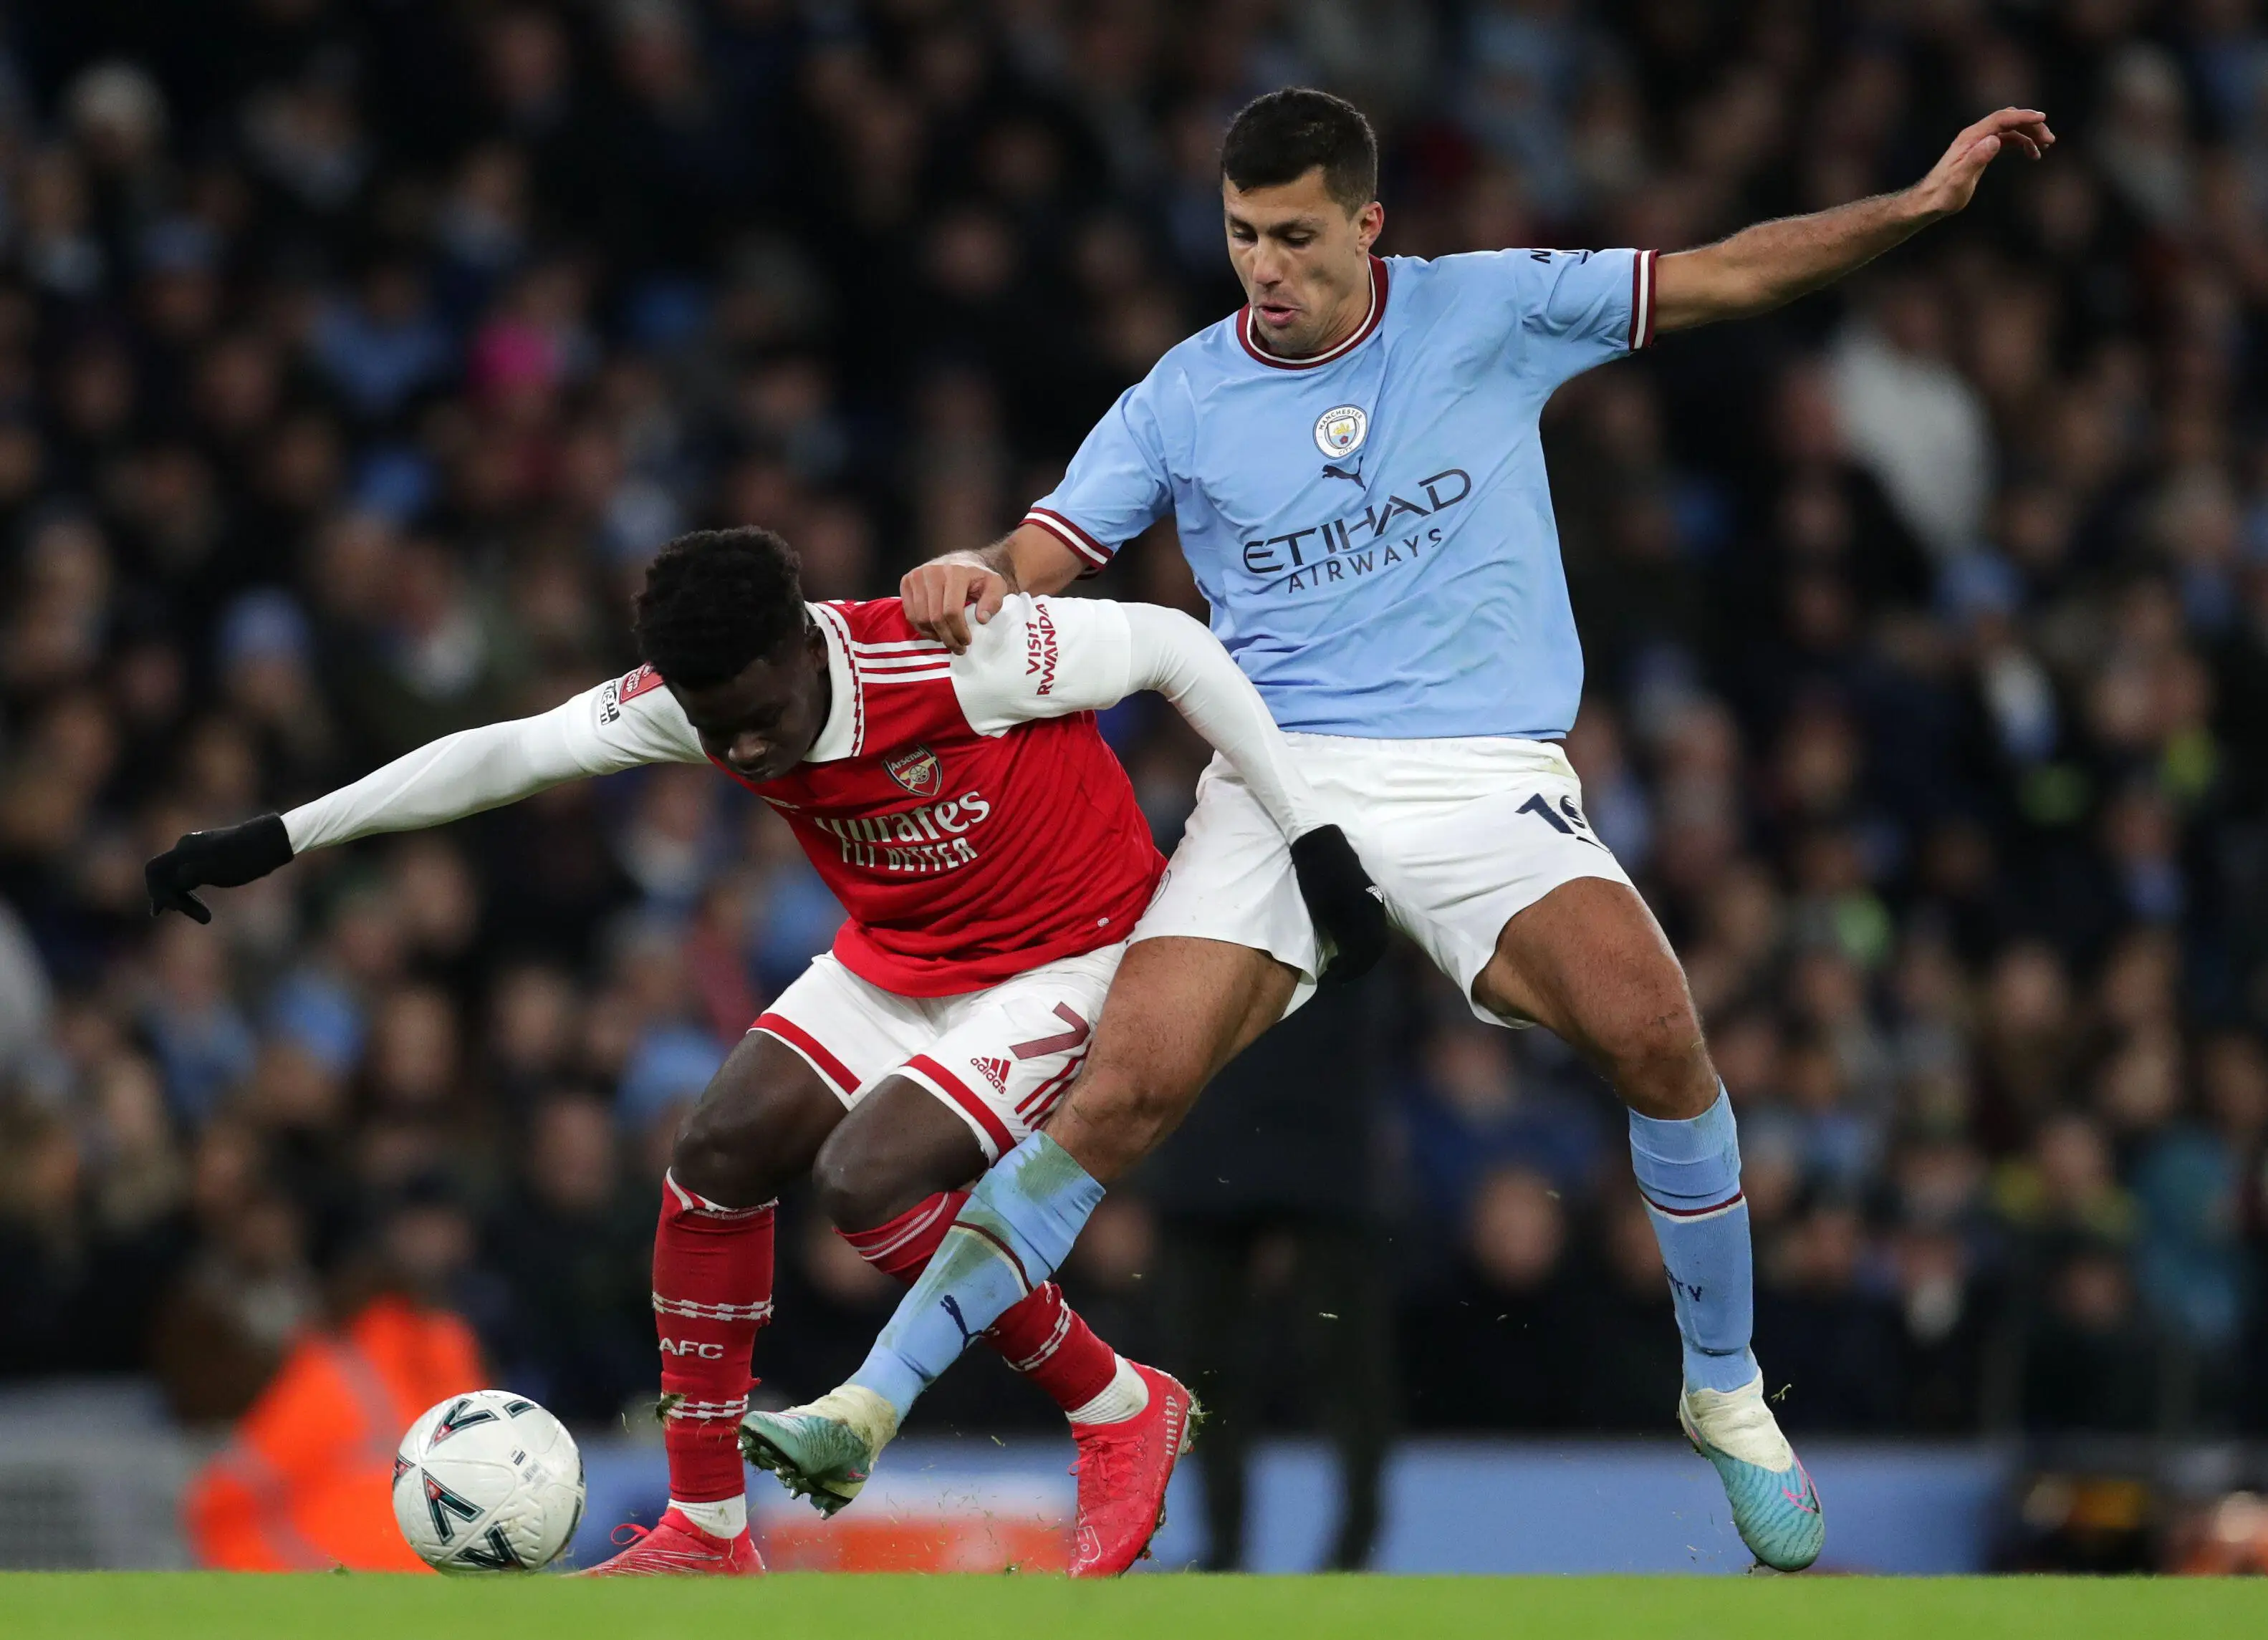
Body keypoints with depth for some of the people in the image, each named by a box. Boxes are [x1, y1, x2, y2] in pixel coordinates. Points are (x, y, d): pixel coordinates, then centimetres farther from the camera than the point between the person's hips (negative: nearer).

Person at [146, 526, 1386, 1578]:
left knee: (866, 1177, -24)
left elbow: (1172, 644, -21)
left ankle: (1121, 1414, -5)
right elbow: (506, 755, -5)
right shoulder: (693, 701, -14)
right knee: (718, 1154, -5)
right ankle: (708, 1533, 5)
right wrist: (275, 840, -4)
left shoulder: (951, 660, -32)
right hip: (892, 958, 7)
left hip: (1062, 957, -7)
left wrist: (1306, 830, -20)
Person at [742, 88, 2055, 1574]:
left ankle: (1727, 1396, -5)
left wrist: (1921, 206, 0)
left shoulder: (1488, 310, 5)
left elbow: (1724, 278, 9)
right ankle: (871, 1406, -14)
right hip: (1282, 777, 1)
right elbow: (1040, 562, 2)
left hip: (1485, 777, -1)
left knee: (1652, 1028, -26)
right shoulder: (1183, 400, 6)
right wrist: (970, 581, -22)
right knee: (1123, 1090, -17)